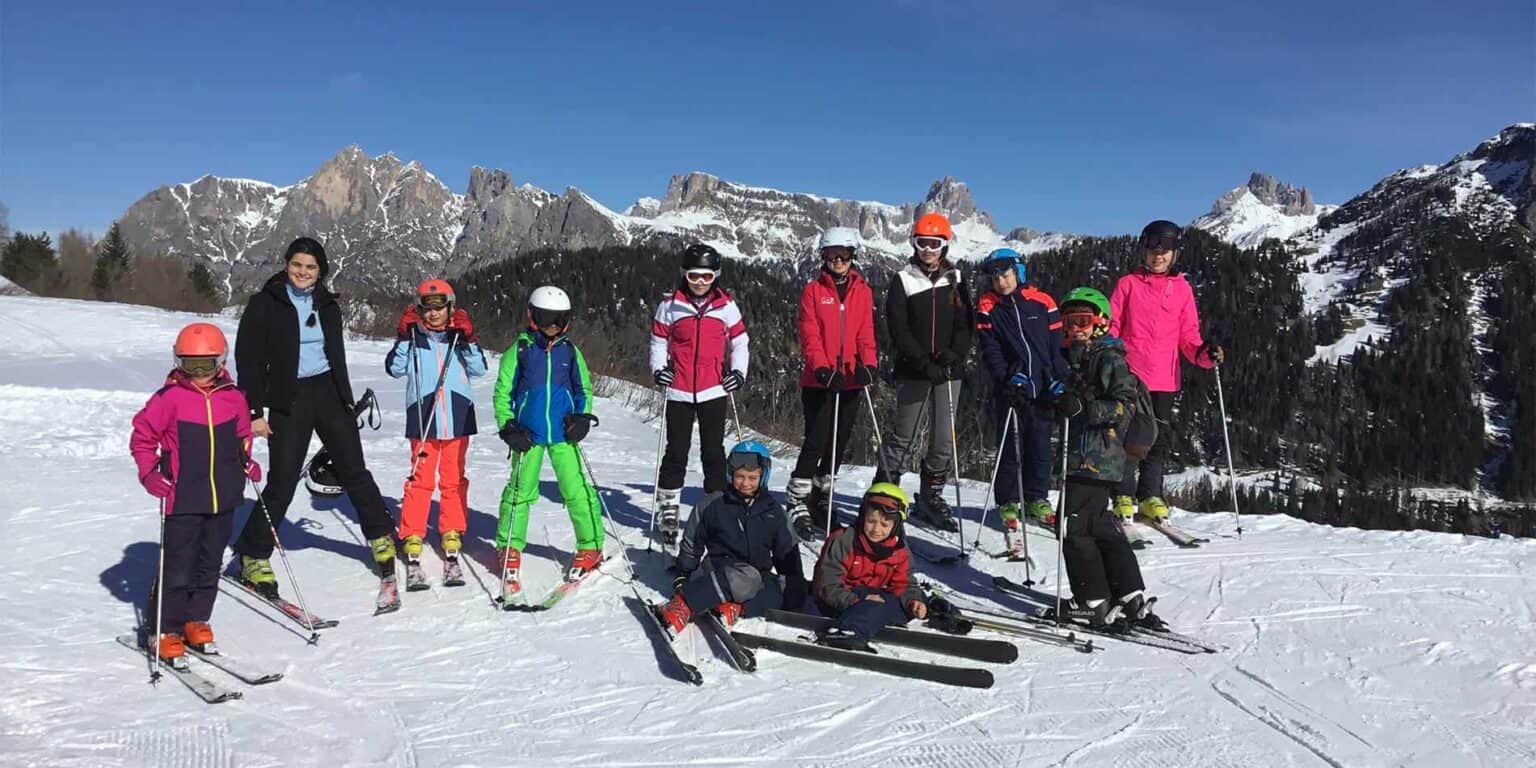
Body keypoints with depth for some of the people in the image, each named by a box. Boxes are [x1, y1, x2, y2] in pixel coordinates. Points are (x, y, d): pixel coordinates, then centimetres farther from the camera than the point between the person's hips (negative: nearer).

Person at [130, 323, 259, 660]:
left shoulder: (234, 398, 4)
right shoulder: (169, 398, -8)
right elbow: (142, 436, -1)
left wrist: (246, 463, 8)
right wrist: (149, 472, -10)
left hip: (223, 499, 4)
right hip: (183, 501, -4)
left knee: (210, 565, 14)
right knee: (178, 568, 0)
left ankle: (196, 621, 29)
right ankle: (164, 630, 14)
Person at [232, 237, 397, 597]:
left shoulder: (327, 305, 11)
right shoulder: (265, 304, -3)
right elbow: (248, 359, -5)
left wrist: (347, 400, 18)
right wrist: (254, 412, -10)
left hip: (328, 393, 4)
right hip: (289, 400, -4)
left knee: (353, 471, 7)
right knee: (282, 483, -4)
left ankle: (381, 537, 21)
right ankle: (253, 557, 12)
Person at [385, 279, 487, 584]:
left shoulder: (460, 336, 6)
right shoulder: (413, 337, 3)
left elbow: (479, 369, -3)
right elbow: (396, 368, -6)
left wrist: (469, 340, -14)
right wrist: (403, 338, -16)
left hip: (457, 418, 2)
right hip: (423, 418, -2)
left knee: (454, 481, 8)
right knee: (421, 479, -1)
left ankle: (452, 541, 17)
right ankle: (411, 541, 6)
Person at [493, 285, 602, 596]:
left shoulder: (570, 351, 6)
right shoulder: (519, 351, 0)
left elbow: (584, 388, 14)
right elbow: (502, 393, 3)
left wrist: (582, 418, -1)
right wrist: (508, 428, -6)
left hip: (562, 433, 1)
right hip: (529, 434, -1)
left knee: (577, 489, -2)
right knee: (521, 491, 3)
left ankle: (591, 547, 10)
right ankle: (510, 550, 17)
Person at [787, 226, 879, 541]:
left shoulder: (863, 291, 9)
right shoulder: (813, 290, 0)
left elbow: (866, 334, 5)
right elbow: (809, 336, -7)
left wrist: (868, 365, -13)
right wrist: (823, 368, -22)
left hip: (851, 381, 4)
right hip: (819, 381, -4)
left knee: (838, 444, 11)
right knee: (816, 442, -11)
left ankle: (821, 501, 25)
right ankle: (797, 505, -5)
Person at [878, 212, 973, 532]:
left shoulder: (955, 280, 10)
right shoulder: (903, 281, 0)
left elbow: (965, 323, 6)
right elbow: (898, 330, -6)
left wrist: (954, 354, -12)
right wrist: (925, 362, -16)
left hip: (949, 371, 3)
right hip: (913, 371, -3)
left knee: (945, 439, 3)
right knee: (904, 436, 0)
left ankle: (930, 498, 16)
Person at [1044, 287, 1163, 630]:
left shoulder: (1111, 359, -7)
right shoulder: (1073, 359, 19)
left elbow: (1124, 406, -17)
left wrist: (1083, 407, -27)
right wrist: (1052, 402, 13)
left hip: (1096, 458, -9)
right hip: (1078, 457, 9)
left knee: (1074, 528, -9)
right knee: (1101, 527, 12)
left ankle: (1096, 605, -3)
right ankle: (1131, 599, 18)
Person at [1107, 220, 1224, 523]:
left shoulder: (1182, 288, 10)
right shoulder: (1128, 284, 5)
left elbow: (1188, 336, 9)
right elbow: (1111, 327, 3)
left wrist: (1204, 353, -11)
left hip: (1164, 379, 2)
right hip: (1130, 375, -2)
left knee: (1159, 439, 7)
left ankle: (1150, 497, 17)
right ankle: (1124, 497, 8)